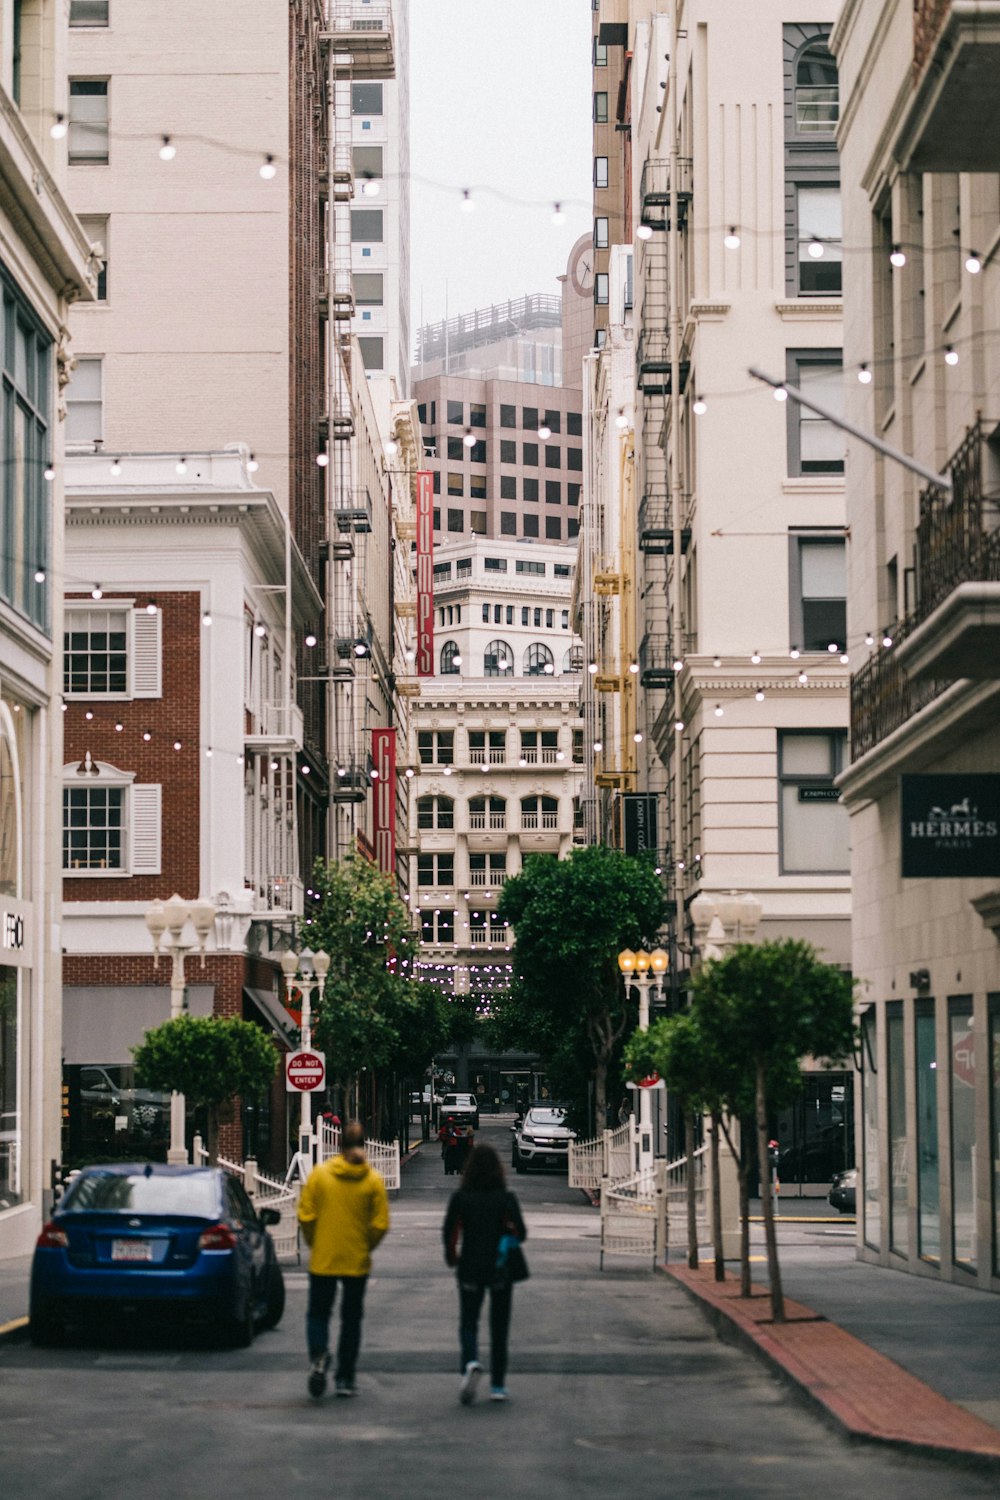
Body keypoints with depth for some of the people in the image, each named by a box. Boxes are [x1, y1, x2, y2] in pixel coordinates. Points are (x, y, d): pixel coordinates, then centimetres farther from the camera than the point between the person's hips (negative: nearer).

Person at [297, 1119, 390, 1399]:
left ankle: (318, 1356, -15)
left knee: (318, 1313, 12)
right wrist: (365, 1247, 10)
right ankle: (345, 1378, 13)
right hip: (357, 1261, 1)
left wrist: (314, 1244, 10)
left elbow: (306, 1216, -6)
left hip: (323, 1260, 0)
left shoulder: (319, 1174, -6)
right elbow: (380, 1224, -7)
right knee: (351, 1318, 13)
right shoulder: (373, 1180, -5)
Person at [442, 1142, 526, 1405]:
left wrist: (451, 1256, 13)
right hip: (500, 1268, 0)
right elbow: (520, 1232, -13)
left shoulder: (460, 1198, -6)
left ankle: (471, 1363, -20)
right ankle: (497, 1385, 13)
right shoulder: (506, 1199, -8)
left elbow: (449, 1231, -5)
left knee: (468, 1322, 10)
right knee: (499, 1326, 12)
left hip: (470, 1268, 0)